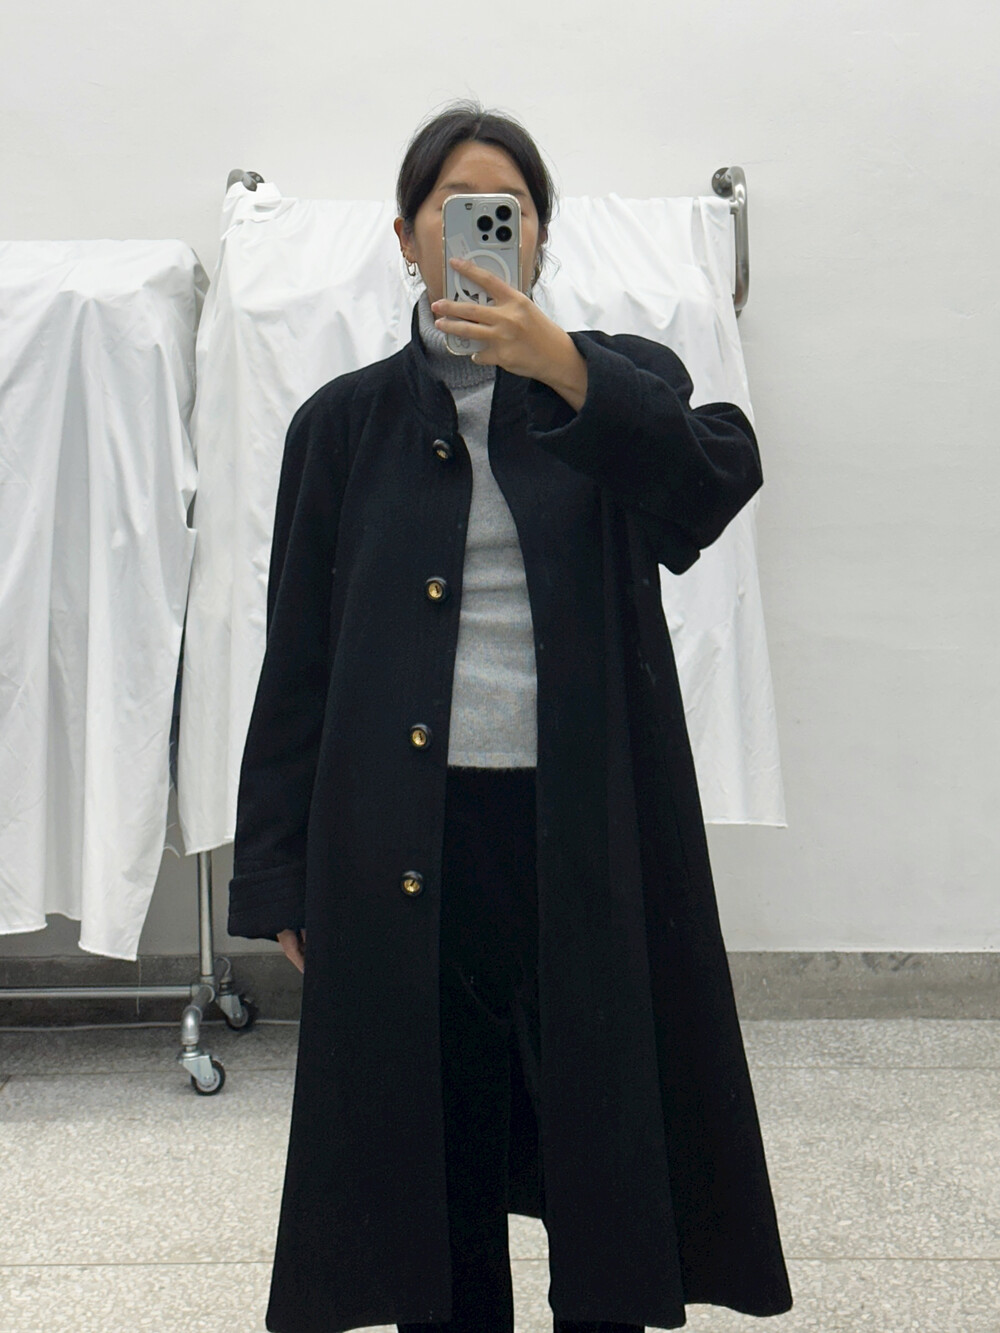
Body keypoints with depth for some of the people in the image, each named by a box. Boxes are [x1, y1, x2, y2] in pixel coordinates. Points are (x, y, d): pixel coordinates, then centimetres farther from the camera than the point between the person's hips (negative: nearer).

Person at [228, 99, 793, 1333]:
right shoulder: (346, 421, 8)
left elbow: (717, 481, -13)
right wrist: (280, 878, 4)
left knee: (609, 1131, 8)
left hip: (587, 835, 0)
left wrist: (564, 372, -25)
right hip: (405, 843, 1)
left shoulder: (616, 382, 8)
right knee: (433, 1151, 11)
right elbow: (298, 659, 6)